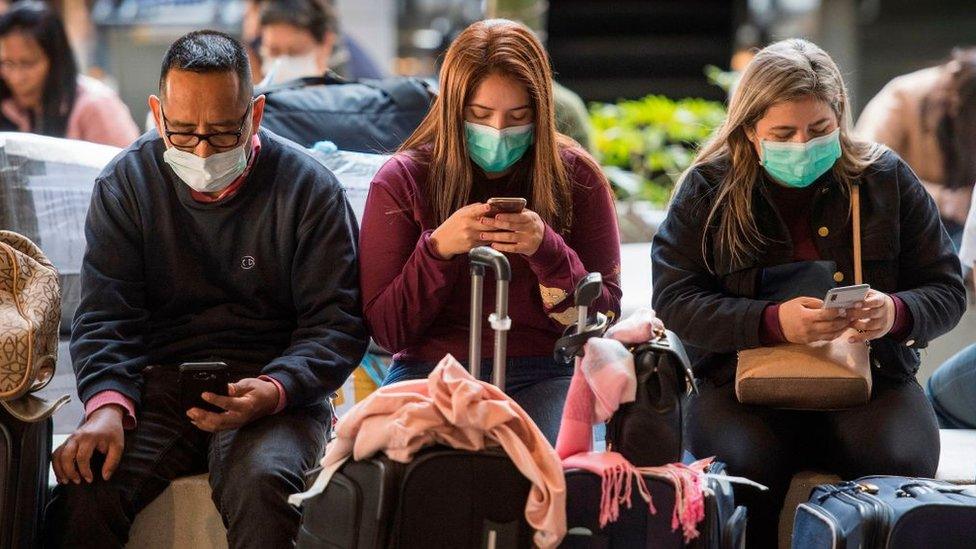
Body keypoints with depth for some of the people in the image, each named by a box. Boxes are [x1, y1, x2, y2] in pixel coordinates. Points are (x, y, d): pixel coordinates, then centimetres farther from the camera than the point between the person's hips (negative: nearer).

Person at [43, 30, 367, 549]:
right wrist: (107, 403, -19)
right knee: (85, 484, -27)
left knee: (261, 483, -35)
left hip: (274, 385, -2)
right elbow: (105, 313, 1)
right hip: (159, 383, 2)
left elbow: (337, 322, -4)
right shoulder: (126, 184, 5)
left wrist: (273, 390, -23)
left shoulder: (309, 188, -2)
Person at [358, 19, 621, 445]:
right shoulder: (402, 180, 2)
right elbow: (386, 330, -1)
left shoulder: (576, 177, 3)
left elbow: (605, 318, 0)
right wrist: (437, 249, -18)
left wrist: (547, 251, -17)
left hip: (544, 373, 1)